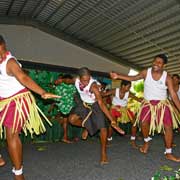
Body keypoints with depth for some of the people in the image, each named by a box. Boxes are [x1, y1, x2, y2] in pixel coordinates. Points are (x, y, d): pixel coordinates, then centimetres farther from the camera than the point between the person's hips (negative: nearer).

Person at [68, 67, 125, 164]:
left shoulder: (93, 86, -38)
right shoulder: (76, 81, -23)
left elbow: (101, 104, -42)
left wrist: (112, 121, -46)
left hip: (95, 104, -4)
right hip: (84, 103, 4)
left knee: (102, 127, -14)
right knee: (72, 119, -16)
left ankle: (103, 153, 4)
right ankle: (85, 126, 17)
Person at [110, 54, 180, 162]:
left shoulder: (167, 77, -11)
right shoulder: (146, 72, -7)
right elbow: (133, 78, -3)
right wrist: (118, 76, -13)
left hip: (162, 104, 0)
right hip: (148, 103, 1)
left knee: (168, 126, -5)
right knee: (144, 122, -14)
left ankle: (168, 153, 11)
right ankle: (146, 142, 19)